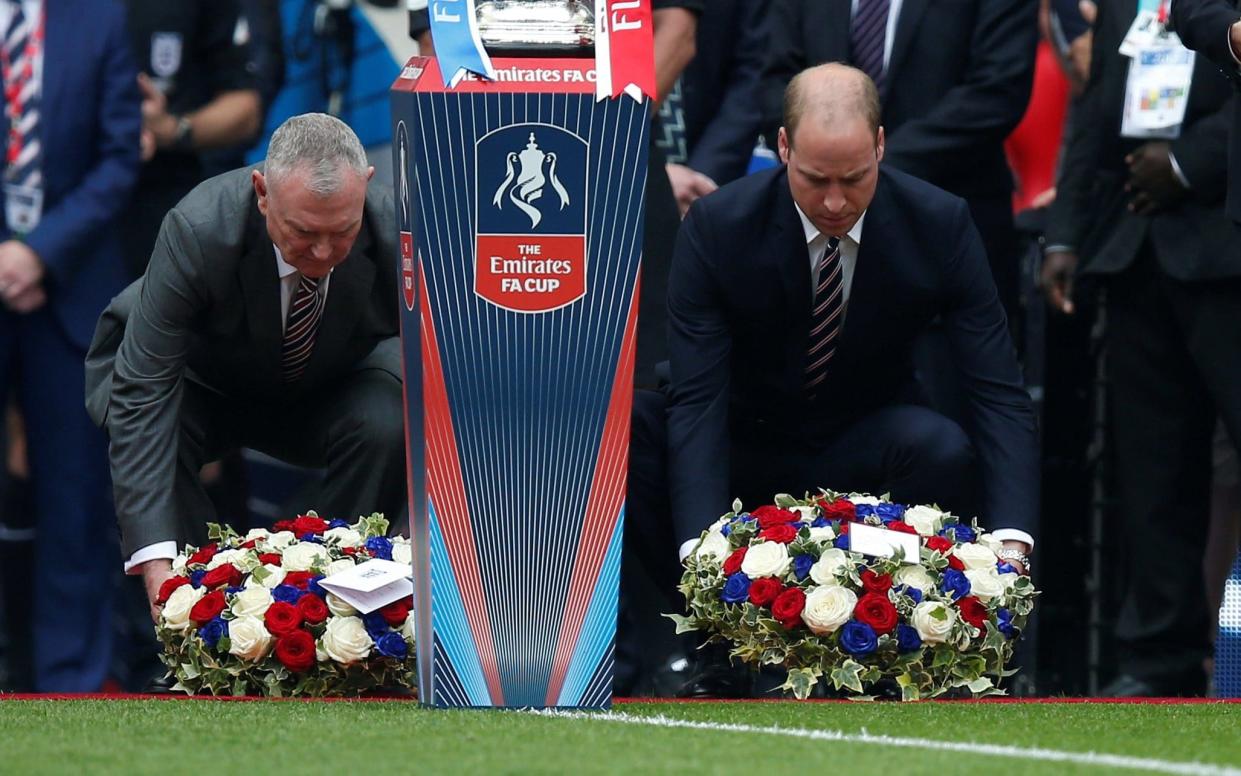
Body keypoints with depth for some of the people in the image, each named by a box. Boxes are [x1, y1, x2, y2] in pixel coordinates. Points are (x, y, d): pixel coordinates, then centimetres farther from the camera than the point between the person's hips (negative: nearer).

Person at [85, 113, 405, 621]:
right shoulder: (196, 230, -36)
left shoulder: (396, 232, -30)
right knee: (143, 428, -35)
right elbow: (143, 391, -37)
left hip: (324, 395, 2)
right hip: (206, 385, -2)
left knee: (390, 425, -31)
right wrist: (155, 558, -47)